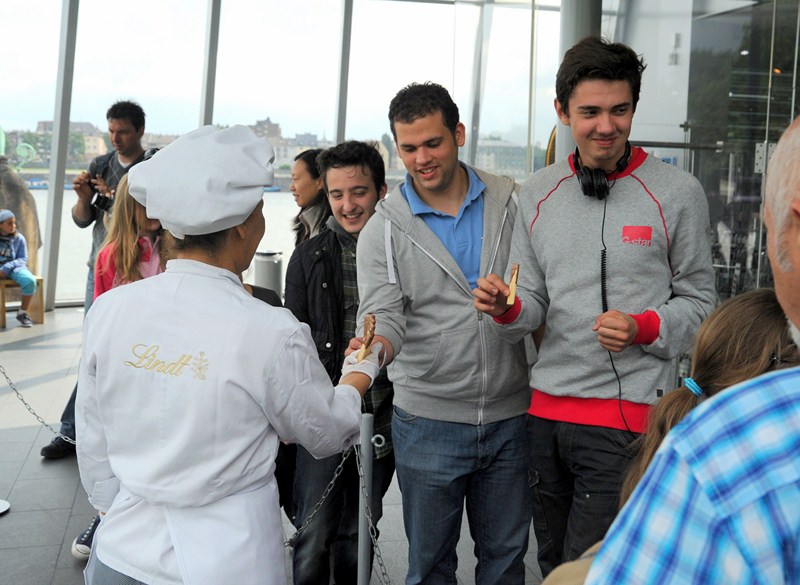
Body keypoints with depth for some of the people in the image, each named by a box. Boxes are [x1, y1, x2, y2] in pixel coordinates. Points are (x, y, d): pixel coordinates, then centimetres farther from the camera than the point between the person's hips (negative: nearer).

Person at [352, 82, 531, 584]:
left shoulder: (511, 202, 1)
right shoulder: (384, 229, -4)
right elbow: (384, 315, -10)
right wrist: (376, 346, -34)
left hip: (510, 415, 2)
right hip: (429, 418, -1)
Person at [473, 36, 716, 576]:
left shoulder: (677, 193, -5)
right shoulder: (537, 193, 7)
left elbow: (699, 302, 1)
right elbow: (533, 306, 11)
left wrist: (642, 328, -17)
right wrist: (507, 308, -12)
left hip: (628, 411, -4)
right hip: (546, 408, 5)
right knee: (552, 564, 19)